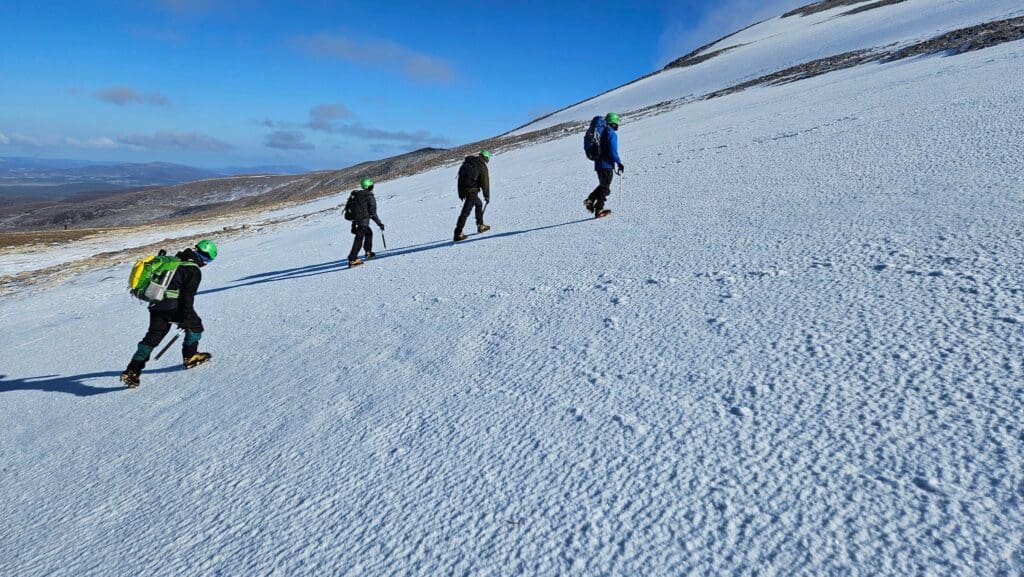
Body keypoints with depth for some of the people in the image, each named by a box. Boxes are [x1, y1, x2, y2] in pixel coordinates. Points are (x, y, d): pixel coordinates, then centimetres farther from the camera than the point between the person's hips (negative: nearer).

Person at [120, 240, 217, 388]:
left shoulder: (176, 260, 18)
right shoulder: (194, 271, -8)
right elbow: (187, 296, -14)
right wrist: (185, 318, -11)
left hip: (156, 304, 8)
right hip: (172, 305, -7)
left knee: (153, 337, 11)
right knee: (195, 325, 15)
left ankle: (132, 371, 8)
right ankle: (190, 356, 19)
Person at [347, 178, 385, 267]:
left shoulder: (356, 195, 16)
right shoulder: (370, 197, -7)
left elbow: (354, 210, 20)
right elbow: (373, 213, -12)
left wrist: (353, 225, 27)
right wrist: (379, 223, -4)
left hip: (355, 220, 8)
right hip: (363, 221, -8)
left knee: (369, 232, 28)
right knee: (359, 239, -9)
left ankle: (368, 252, 32)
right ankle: (352, 259, -13)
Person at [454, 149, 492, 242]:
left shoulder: (467, 162, 15)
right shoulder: (482, 166, -5)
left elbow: (460, 177, 17)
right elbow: (485, 182, -5)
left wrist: (460, 192, 21)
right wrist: (487, 196, 6)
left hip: (463, 189, 8)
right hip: (472, 190, -8)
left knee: (479, 204, 26)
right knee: (466, 211, -8)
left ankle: (480, 226, 31)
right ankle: (458, 234, -10)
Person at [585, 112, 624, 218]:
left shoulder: (601, 133, 14)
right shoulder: (612, 134, -12)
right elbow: (613, 152, -19)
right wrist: (619, 163, -8)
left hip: (598, 164, 8)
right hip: (607, 165, -8)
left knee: (602, 185, 22)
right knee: (605, 188, 0)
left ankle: (590, 200, 9)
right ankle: (599, 210, 1)